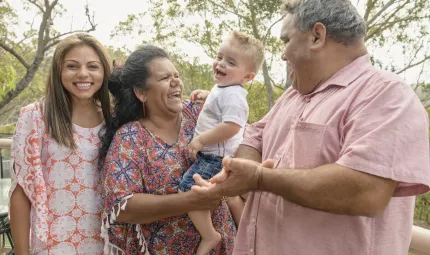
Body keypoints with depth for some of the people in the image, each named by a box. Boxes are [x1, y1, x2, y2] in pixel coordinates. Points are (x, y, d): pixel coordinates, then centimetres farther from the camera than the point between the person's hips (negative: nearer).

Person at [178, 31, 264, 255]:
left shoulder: (232, 95, -23)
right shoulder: (223, 87, 10)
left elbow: (231, 127, -35)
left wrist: (200, 140, -27)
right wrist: (205, 95, 21)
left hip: (217, 158, -11)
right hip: (222, 155, 11)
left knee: (188, 190, -14)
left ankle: (209, 235, -2)